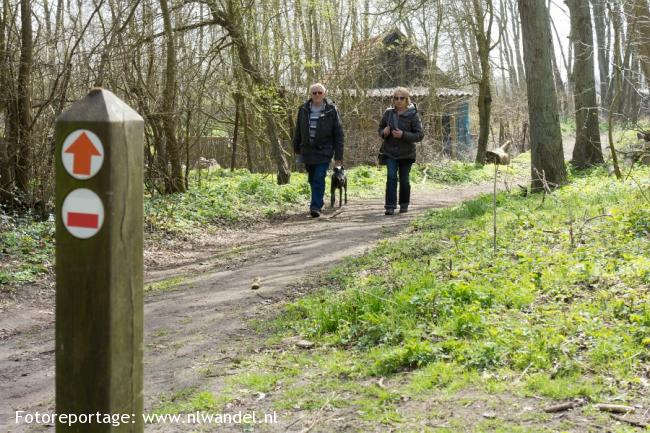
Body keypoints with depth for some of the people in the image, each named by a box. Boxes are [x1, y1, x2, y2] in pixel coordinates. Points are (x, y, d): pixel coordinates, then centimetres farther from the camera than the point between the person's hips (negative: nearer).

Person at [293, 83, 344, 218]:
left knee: (319, 179, -12)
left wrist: (338, 156, -6)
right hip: (307, 151, 4)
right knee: (312, 180, 13)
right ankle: (318, 203, 31)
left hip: (324, 151, -4)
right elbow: (298, 131, 13)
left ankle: (316, 207, -11)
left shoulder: (331, 110, -5)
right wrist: (297, 149, 12)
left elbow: (338, 134, -4)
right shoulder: (304, 110, 4)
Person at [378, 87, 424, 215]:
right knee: (391, 177, -14)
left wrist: (403, 135, -23)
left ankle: (404, 205, 27)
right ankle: (390, 206, -14)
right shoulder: (388, 113, 1)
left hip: (406, 153, -1)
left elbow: (420, 135, -10)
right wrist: (384, 132, -10)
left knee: (404, 180, 7)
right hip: (390, 152, 1)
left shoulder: (412, 115, -8)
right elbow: (380, 129, 15)